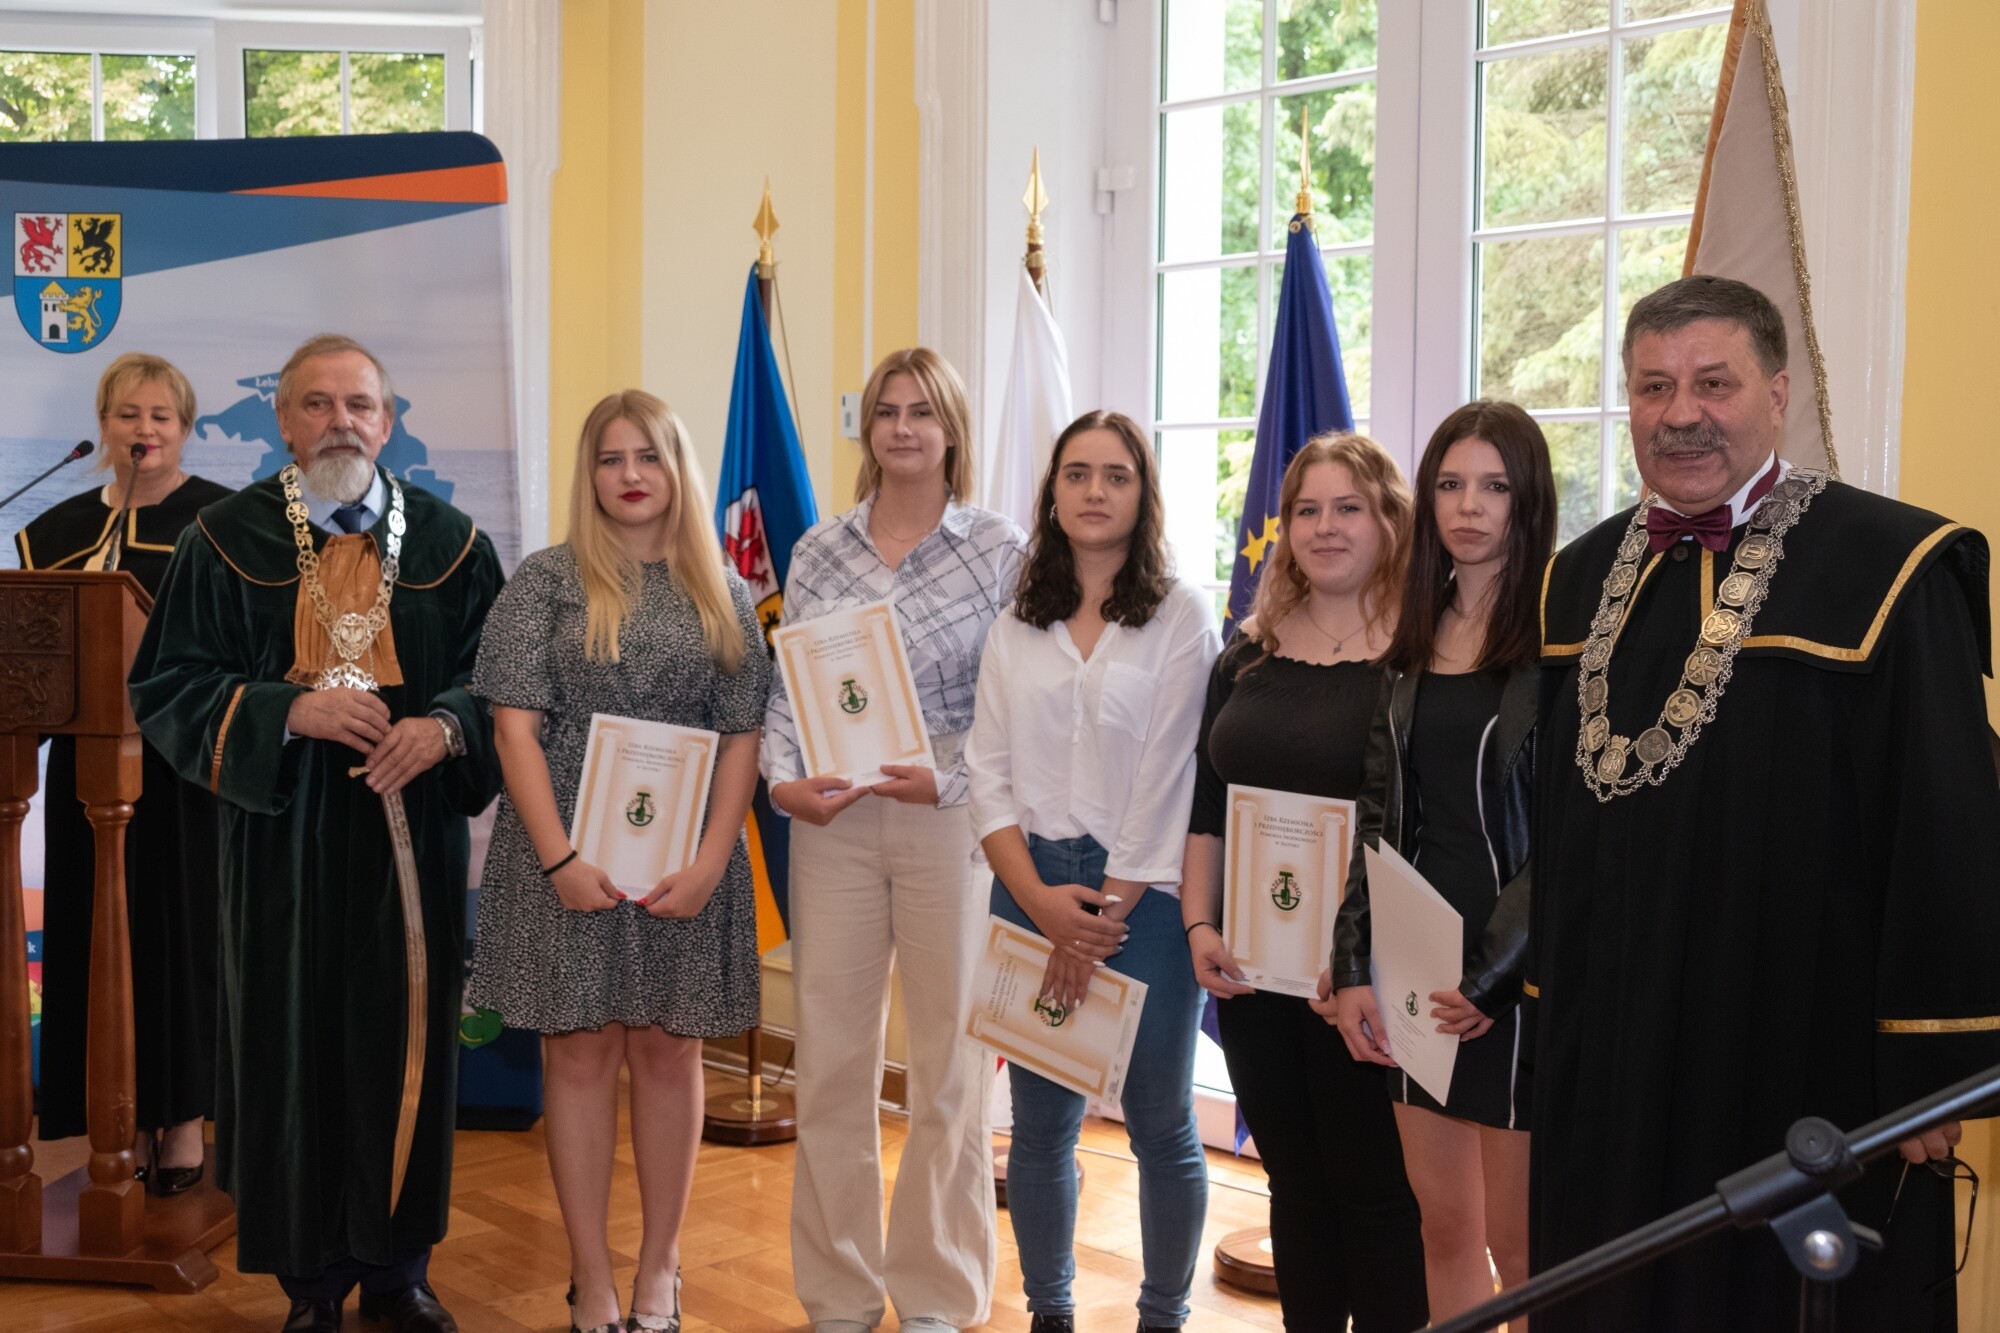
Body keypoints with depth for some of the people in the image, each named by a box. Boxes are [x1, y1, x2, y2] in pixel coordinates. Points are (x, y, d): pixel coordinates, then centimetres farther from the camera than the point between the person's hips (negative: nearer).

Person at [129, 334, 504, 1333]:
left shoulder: (449, 542, 6)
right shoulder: (228, 540, 2)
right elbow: (164, 686, 0)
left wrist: (444, 727, -14)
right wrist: (291, 710, -15)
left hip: (413, 833, 1)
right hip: (284, 839, -1)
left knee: (405, 1041, 7)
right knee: (293, 1050, 3)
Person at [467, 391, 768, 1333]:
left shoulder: (722, 595, 7)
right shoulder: (545, 582, 1)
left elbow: (743, 736, 4)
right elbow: (515, 727, -4)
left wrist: (709, 861, -8)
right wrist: (561, 859, -13)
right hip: (570, 855, -2)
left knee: (669, 1049, 7)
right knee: (580, 1050, 3)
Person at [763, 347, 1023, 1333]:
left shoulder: (999, 550, 0)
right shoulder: (817, 551, 9)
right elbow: (784, 689, 9)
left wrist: (947, 778, -14)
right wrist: (784, 779, -7)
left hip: (952, 819, -2)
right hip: (832, 822, 3)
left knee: (951, 1060, 6)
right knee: (831, 1061, 7)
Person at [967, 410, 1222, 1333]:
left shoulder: (1182, 615, -2)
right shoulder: (1017, 626, 9)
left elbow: (1168, 775, -8)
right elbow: (989, 773, 4)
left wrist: (1105, 912, -11)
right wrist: (1040, 901, -10)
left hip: (1144, 894, -3)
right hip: (1032, 891, 3)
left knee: (1160, 1124, 5)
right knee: (1040, 1124, 9)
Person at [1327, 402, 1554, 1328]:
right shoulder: (1414, 641, 10)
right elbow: (1378, 820, 9)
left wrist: (1493, 972, -15)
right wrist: (1352, 966, 2)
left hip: (1518, 971, -5)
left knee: (1519, 1245, 2)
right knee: (1444, 1227, 12)